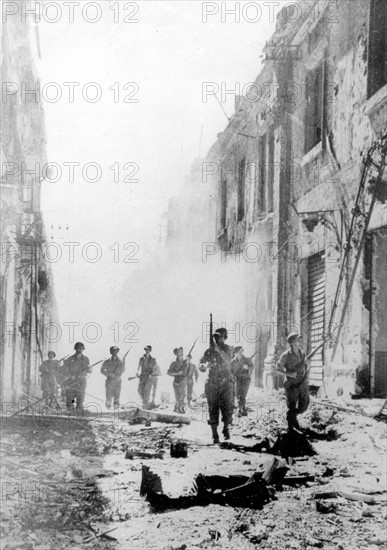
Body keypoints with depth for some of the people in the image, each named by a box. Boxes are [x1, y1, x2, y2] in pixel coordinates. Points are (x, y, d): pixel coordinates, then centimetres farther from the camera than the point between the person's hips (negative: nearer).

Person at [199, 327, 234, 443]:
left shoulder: (228, 349, 7)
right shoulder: (209, 351, 4)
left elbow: (228, 361, -3)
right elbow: (201, 366, -1)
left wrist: (219, 350, -11)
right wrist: (205, 366, -21)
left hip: (226, 383, -1)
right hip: (213, 383, 1)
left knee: (228, 408, -10)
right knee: (213, 410, -1)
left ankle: (226, 427, 16)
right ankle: (215, 435, 6)